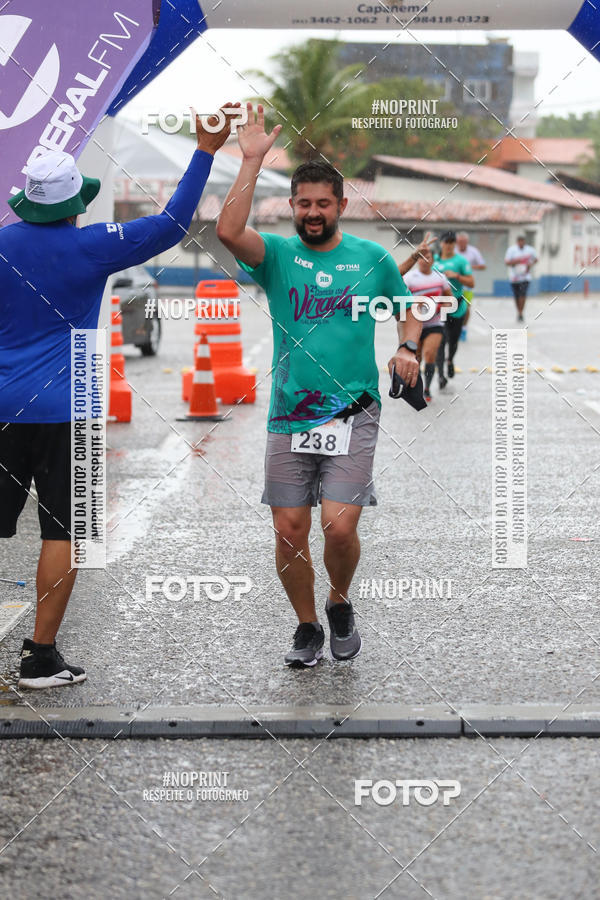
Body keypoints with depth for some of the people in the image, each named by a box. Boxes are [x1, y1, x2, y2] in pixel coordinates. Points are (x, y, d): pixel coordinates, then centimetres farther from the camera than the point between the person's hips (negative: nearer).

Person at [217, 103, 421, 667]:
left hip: (352, 414, -1)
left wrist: (408, 350, 1)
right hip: (288, 416, 1)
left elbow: (409, 306, 21)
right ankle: (307, 627, 23)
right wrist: (252, 160, -19)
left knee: (339, 526, -13)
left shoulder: (372, 258, 6)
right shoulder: (277, 255, 3)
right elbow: (227, 230, -18)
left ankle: (340, 604, 16)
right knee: (289, 530, 2)